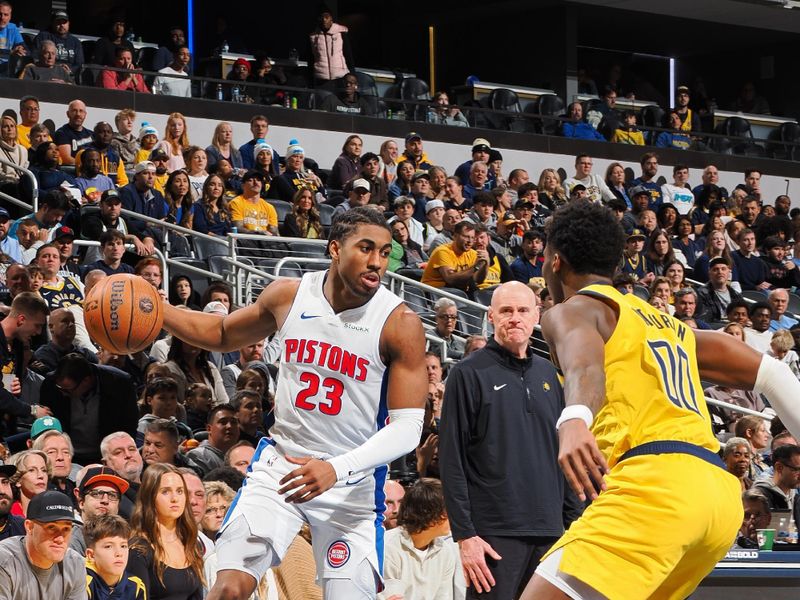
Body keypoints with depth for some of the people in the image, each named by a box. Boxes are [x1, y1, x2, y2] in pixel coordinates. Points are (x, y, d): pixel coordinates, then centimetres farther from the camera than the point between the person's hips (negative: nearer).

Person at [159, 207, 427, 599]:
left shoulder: (399, 323, -14)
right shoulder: (288, 296, -3)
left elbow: (407, 427, -17)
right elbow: (222, 334, 17)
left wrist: (337, 469, -30)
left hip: (352, 482, -2)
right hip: (281, 465, 2)